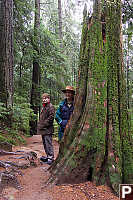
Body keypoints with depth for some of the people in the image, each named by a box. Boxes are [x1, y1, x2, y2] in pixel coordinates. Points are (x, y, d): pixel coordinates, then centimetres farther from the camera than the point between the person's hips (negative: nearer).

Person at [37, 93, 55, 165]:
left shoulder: (51, 107, -10)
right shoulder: (43, 107, 20)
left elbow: (51, 117, -18)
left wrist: (43, 125, -17)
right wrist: (39, 124, 15)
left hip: (47, 129, -10)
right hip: (43, 129, 10)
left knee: (48, 143, -9)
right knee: (45, 143, 15)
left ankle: (51, 157, -3)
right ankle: (48, 156, 25)